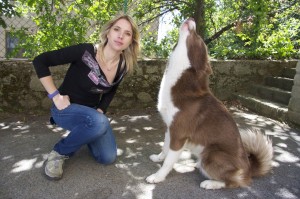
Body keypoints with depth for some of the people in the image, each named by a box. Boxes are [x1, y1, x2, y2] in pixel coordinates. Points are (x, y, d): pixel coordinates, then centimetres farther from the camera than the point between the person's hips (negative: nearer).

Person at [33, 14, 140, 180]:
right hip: (66, 108, -5)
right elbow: (39, 61, -21)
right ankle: (59, 152, -9)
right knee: (99, 123, -37)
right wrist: (56, 96, -22)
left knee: (108, 158, -3)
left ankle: (84, 131, 26)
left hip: (91, 111, 5)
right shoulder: (85, 51, -26)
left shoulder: (123, 66, -9)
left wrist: (100, 111, -3)